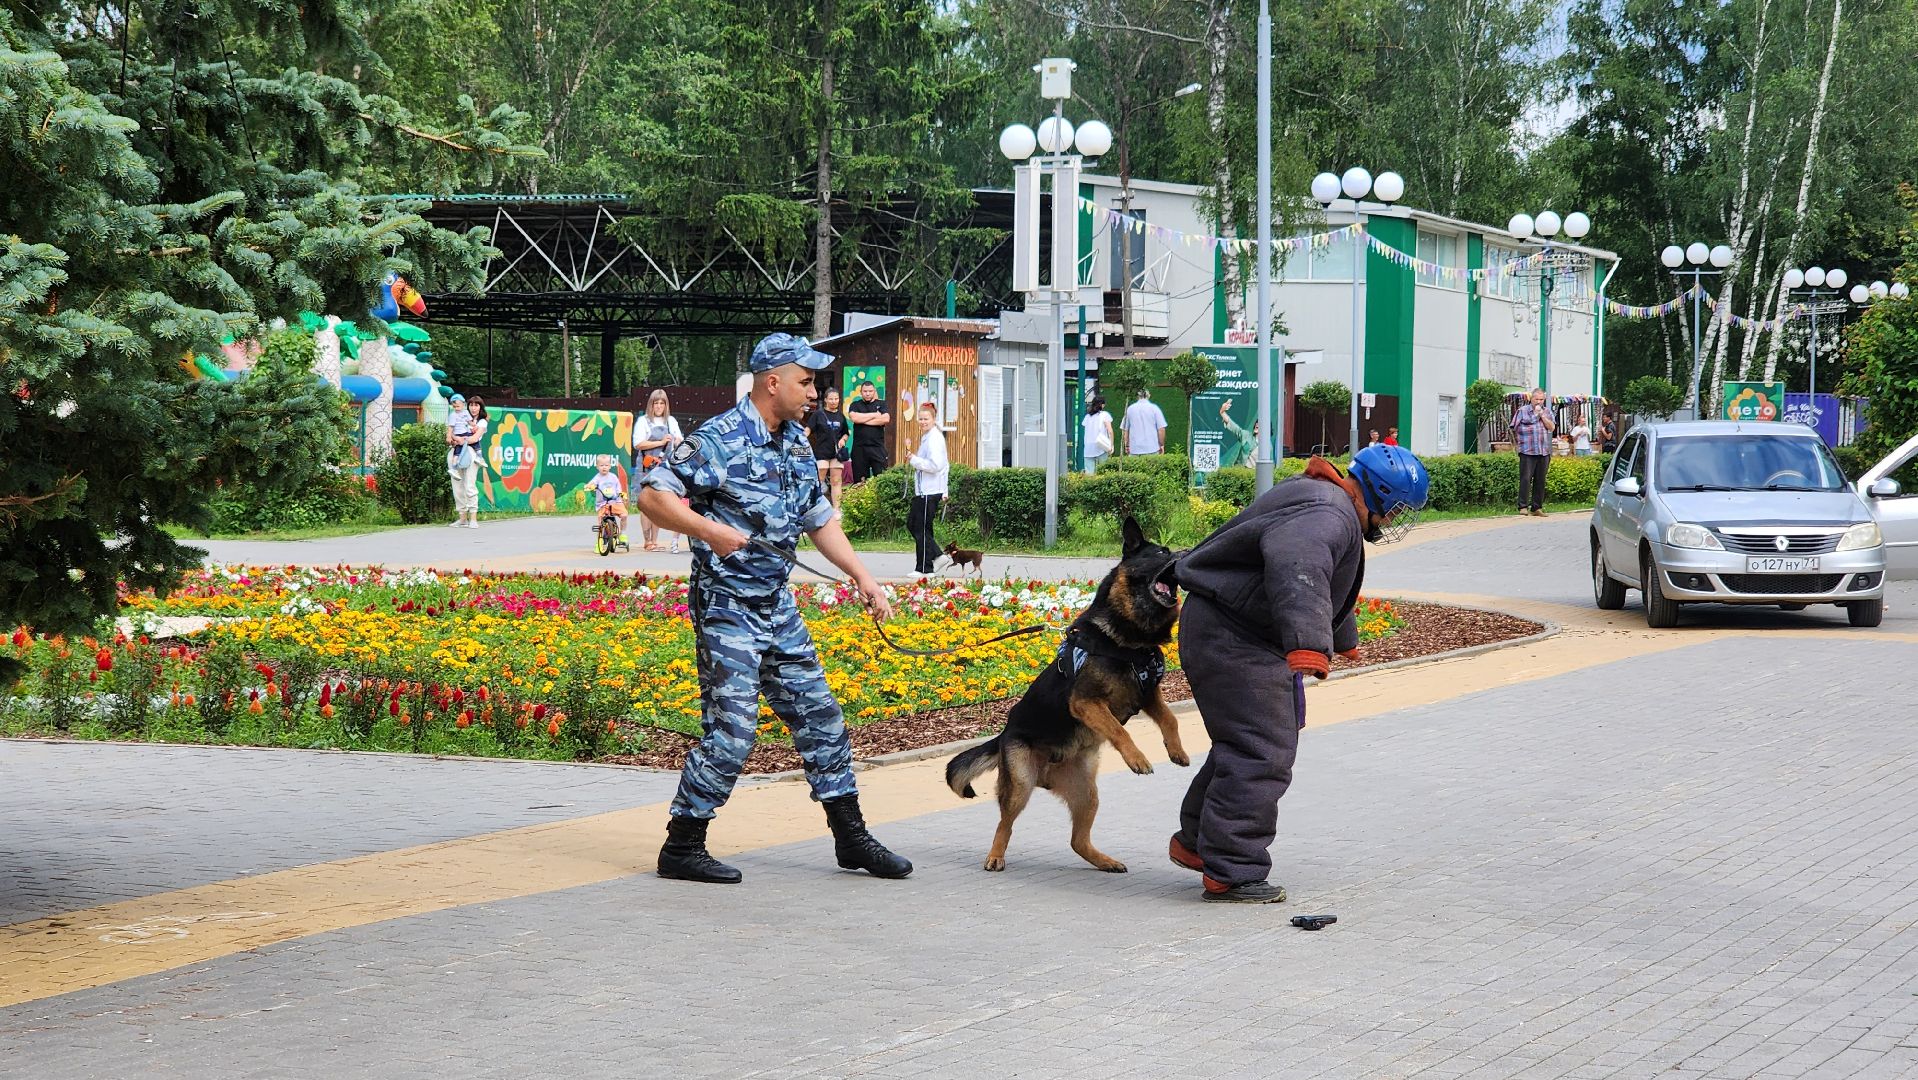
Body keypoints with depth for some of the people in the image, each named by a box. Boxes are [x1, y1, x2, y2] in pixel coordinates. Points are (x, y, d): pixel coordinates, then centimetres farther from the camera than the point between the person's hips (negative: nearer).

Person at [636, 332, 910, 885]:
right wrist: (706, 528, -33)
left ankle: (852, 838, 20)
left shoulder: (796, 443, 12)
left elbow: (819, 518, 20)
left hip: (777, 606, 8)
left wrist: (862, 575, 11)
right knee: (731, 730, -10)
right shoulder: (720, 439, -14)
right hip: (727, 606, -8)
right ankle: (681, 848, 3)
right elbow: (652, 495, -19)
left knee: (819, 716, 10)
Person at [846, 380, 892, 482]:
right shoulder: (855, 405, 12)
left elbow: (886, 419, -7)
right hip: (859, 447, 1)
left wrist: (863, 420, -6)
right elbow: (854, 417, -9)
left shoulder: (881, 404, 11)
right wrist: (875, 415, -4)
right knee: (859, 480, 2)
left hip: (877, 447, -1)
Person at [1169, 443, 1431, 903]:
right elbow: (1298, 572, -42)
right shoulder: (1327, 515, -20)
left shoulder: (1330, 504, 18)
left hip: (1248, 636, 11)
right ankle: (1232, 874, -10)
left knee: (1247, 743, 21)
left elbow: (1329, 584, 38)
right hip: (1229, 636, -11)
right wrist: (1309, 642, -54)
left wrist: (1345, 638, 53)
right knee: (1261, 752, -13)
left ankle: (1196, 842, 33)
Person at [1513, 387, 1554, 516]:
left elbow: (1551, 427, 2)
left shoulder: (1547, 412, 14)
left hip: (1544, 452, 4)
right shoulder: (1522, 411, 3)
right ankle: (1523, 506, -6)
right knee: (1526, 479, -9)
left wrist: (1542, 415, -6)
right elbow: (1514, 429, 4)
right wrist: (1521, 440, 1)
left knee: (1540, 481, 6)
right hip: (1527, 452, -4)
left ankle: (1537, 507, 11)